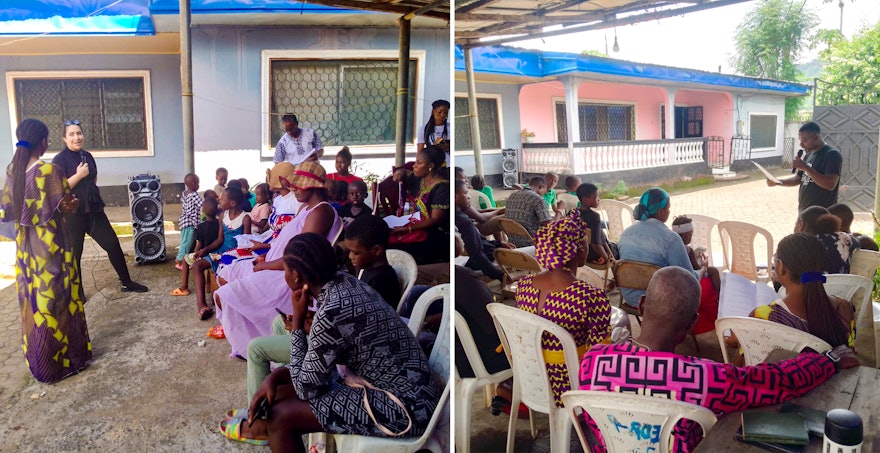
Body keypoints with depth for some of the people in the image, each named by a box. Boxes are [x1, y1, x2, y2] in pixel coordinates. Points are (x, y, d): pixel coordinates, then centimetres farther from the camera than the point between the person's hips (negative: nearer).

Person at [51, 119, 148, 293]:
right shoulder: (60, 159, -10)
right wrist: (78, 175, -20)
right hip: (73, 214, -6)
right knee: (74, 254, 4)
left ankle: (127, 283, 19)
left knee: (113, 244, 8)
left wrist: (95, 195, 13)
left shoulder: (87, 156, 9)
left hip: (93, 210, 6)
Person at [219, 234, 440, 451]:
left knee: (281, 414, -5)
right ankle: (264, 428, 40)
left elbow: (305, 388, -14)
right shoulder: (344, 284, 0)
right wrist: (274, 376, 2)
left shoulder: (333, 311, -26)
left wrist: (297, 321, -12)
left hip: (403, 410, -9)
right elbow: (316, 358, 12)